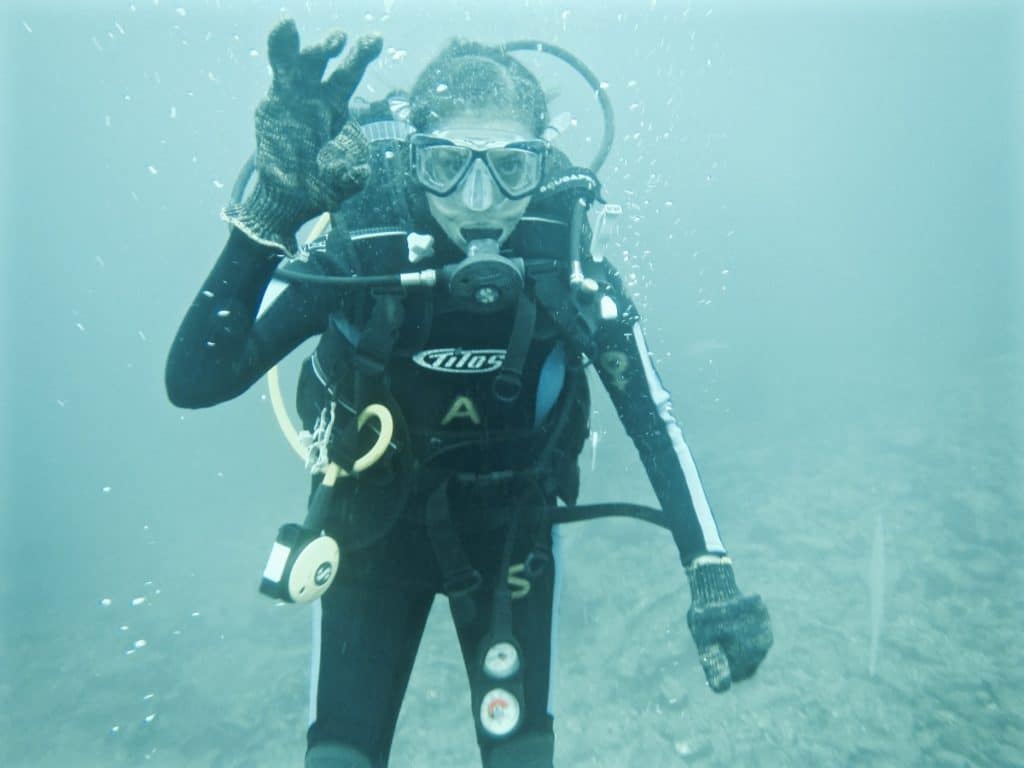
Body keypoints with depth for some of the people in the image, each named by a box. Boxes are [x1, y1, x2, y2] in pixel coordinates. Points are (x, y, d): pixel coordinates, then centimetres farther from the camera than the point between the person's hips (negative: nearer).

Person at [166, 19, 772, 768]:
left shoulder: (570, 270, -20)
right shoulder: (358, 252, -23)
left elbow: (654, 421, -15)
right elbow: (196, 381, -31)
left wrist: (712, 574, -21)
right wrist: (271, 213, -41)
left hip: (510, 531, 1)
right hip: (375, 526, 0)